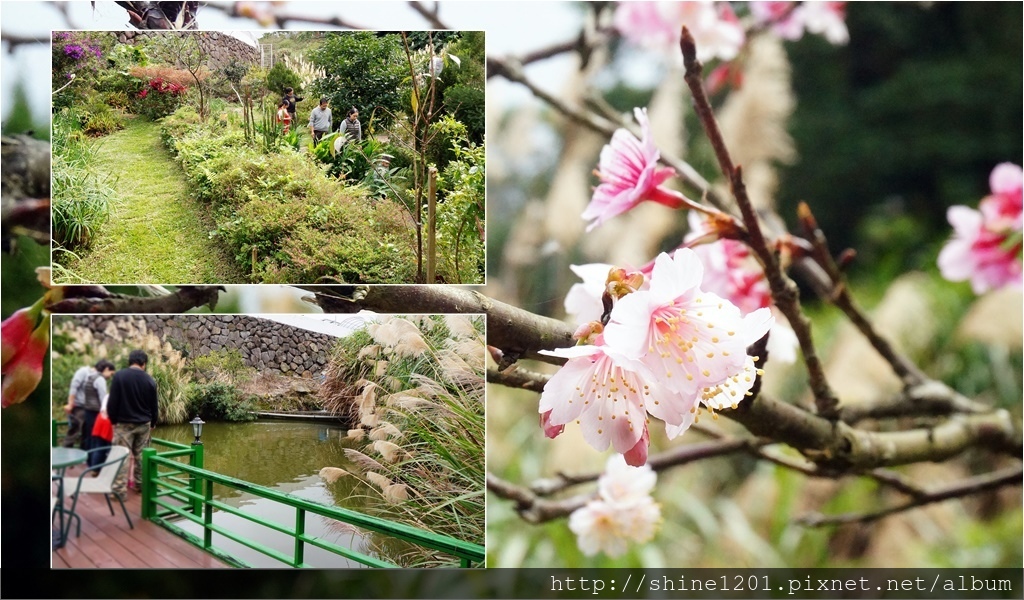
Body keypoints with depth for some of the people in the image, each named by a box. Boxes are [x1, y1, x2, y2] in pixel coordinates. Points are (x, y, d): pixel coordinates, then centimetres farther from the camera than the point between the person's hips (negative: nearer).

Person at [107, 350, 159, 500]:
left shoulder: (119, 376, -11)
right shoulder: (149, 380, -1)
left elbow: (112, 401, -10)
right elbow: (154, 405, 8)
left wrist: (113, 419, 6)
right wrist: (153, 423, 24)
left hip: (124, 423, -3)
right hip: (143, 424, 3)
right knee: (141, 455, 14)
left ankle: (119, 490, -5)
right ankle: (141, 484, 22)